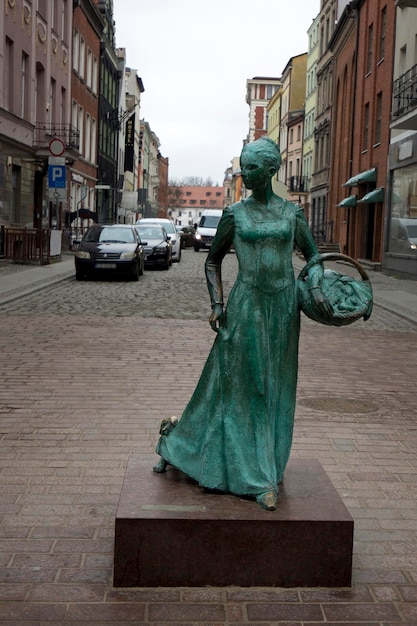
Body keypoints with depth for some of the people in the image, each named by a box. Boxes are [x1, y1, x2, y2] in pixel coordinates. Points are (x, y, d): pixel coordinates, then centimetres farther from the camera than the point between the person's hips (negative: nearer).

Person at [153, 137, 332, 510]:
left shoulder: (292, 213, 6)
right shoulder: (235, 214, 2)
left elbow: (312, 255, 14)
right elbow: (213, 260, 9)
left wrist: (316, 287, -5)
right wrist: (217, 304, -3)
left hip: (283, 308, 2)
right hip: (246, 306, -2)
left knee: (276, 389, 8)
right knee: (242, 387, 1)